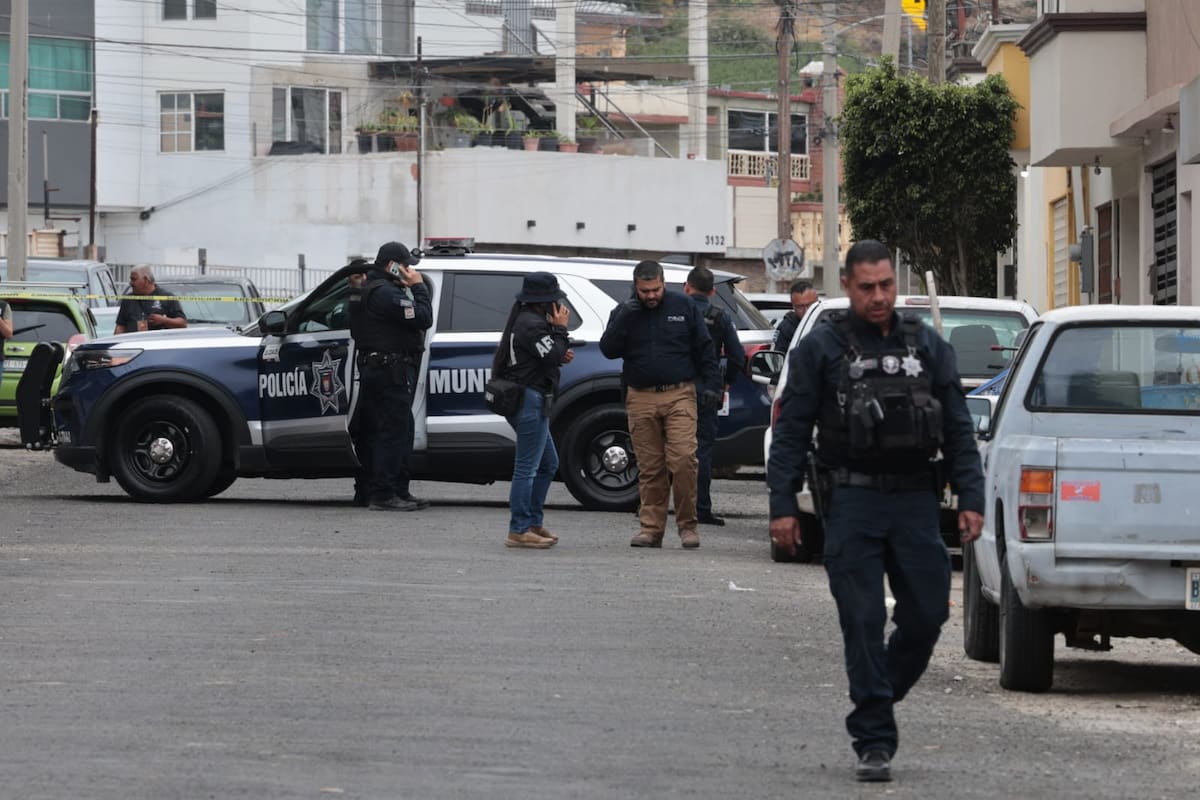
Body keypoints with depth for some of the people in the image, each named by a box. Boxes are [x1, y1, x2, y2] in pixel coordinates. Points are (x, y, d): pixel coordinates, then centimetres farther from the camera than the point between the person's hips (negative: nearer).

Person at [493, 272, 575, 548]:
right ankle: (519, 531, -8)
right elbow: (553, 356, -19)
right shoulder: (533, 324, -15)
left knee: (548, 464, 19)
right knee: (527, 466, -9)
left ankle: (533, 522, 23)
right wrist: (560, 329, -9)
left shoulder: (525, 320, 18)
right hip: (530, 399, -11)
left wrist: (560, 355, 6)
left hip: (524, 399, 11)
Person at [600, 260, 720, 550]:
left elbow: (705, 349, 9)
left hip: (679, 396, -2)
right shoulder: (624, 313, 9)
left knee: (683, 460, -14)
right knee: (649, 468, 3)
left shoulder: (683, 307, 6)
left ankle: (687, 526, -4)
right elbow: (608, 350, -2)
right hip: (641, 399, 2)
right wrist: (624, 319, -13)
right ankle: (651, 528, 8)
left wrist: (710, 385, 1)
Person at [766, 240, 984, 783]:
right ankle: (874, 740, -2)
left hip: (915, 499, 3)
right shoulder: (820, 350, 3)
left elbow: (958, 430, 12)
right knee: (863, 623, -5)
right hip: (852, 499, -3)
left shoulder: (928, 347, 11)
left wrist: (970, 499, 3)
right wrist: (782, 505, -5)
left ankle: (878, 695, 24)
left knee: (927, 615, 0)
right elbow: (790, 433, 3)